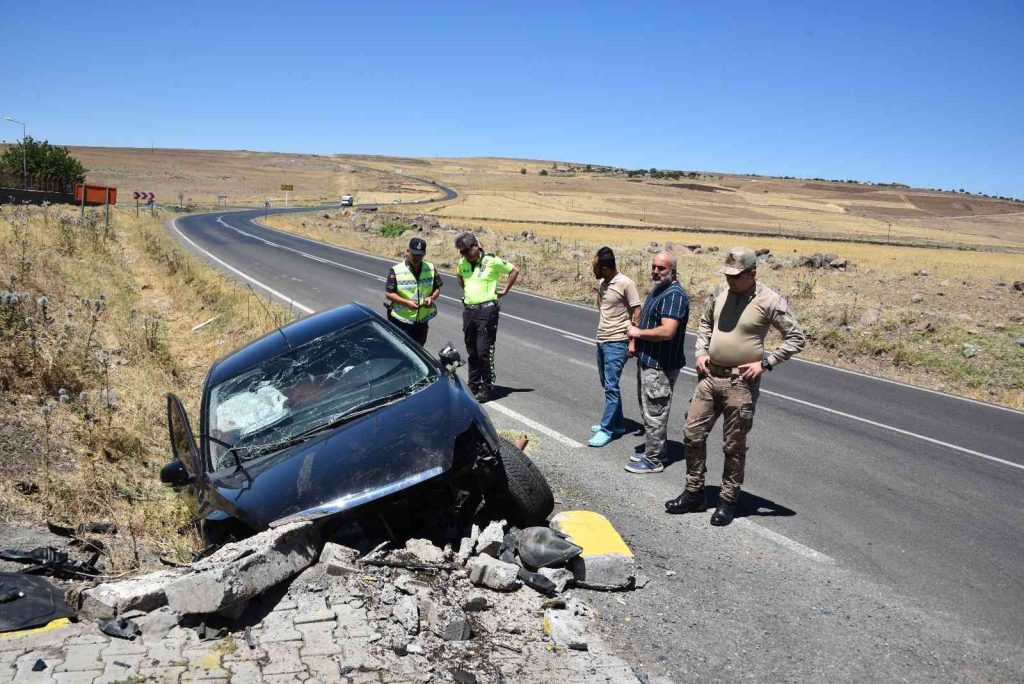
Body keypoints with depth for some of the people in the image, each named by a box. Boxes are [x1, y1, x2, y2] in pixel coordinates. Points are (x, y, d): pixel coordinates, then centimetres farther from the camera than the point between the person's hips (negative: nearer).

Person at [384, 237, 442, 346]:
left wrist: (432, 298, -14)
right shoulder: (396, 271, -11)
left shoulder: (431, 269, 2)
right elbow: (388, 293, -10)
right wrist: (406, 302, -23)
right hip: (401, 320, -5)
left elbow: (437, 288, 9)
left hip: (422, 320, 5)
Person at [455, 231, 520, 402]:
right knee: (471, 351, 12)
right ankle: (473, 386, 22)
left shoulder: (492, 260, -8)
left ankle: (486, 388, 1)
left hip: (487, 310, -6)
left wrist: (504, 291, 1)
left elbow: (514, 271, 2)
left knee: (484, 351, -9)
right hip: (469, 310, 6)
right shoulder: (462, 262, 9)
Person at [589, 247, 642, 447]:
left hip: (616, 343, -9)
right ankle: (616, 423, 26)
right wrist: (599, 293, 8)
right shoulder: (603, 283, 9)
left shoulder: (626, 283, -15)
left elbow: (637, 313, -14)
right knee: (607, 385, 15)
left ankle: (606, 429, -1)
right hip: (601, 340, 9)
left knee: (611, 386, -7)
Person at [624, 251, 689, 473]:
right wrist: (637, 344, 9)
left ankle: (653, 460, 9)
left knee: (654, 413, -1)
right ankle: (651, 447, 34)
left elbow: (667, 331, -30)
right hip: (648, 361, 10)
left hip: (661, 366, -10)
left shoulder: (674, 295, -21)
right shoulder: (657, 290, 12)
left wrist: (638, 333, -17)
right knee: (648, 410, 21)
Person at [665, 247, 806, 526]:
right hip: (710, 376, 6)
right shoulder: (720, 293, 3)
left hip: (741, 383, -6)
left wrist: (765, 362, -14)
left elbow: (797, 338, -9)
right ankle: (694, 492, 25)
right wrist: (701, 352, 6)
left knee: (734, 446, 6)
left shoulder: (770, 301, -13)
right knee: (693, 434, 10)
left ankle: (728, 501, 22)